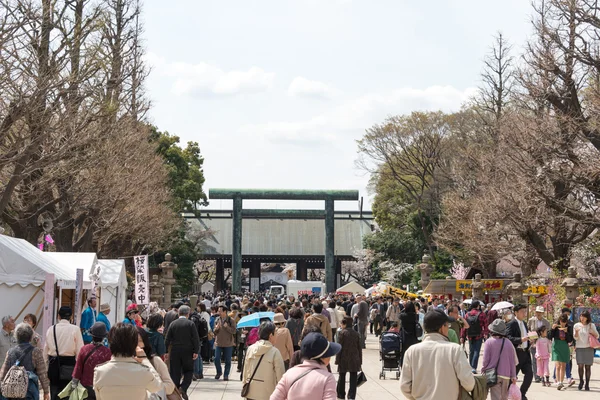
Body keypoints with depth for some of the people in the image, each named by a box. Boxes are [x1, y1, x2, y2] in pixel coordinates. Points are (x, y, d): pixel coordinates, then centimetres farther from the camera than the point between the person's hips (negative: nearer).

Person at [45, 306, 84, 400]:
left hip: (54, 365, 3)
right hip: (69, 364, -3)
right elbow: (80, 351, -11)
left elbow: (45, 352, 6)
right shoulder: (75, 329, -8)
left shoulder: (51, 329, 3)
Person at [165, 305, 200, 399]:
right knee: (188, 371, 11)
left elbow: (167, 339, 2)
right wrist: (196, 352, -6)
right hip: (187, 352, -2)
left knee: (175, 373, 8)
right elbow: (196, 339, -9)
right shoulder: (190, 324, -5)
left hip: (174, 352, 2)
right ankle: (183, 387, -10)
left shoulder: (173, 324, 2)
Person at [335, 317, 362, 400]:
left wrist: (337, 360, -5)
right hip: (354, 360, 3)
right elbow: (359, 348, 9)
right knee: (353, 379, 2)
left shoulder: (342, 333, -6)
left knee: (342, 378, 10)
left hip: (344, 359, -3)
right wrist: (360, 361, 14)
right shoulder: (356, 334, 7)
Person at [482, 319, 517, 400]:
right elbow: (512, 361, 7)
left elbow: (486, 359, -7)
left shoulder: (489, 342, -7)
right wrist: (513, 376, 13)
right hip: (506, 375, 3)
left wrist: (483, 370, 8)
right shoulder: (508, 343, 3)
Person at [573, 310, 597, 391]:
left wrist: (593, 332, -8)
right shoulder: (576, 325, 6)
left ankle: (587, 384, 4)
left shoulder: (591, 325, 7)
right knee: (580, 365, -10)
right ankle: (581, 381, 11)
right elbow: (575, 338, 4)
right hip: (579, 348, 0)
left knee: (588, 366, -2)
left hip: (589, 348, 0)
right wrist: (576, 332, -16)